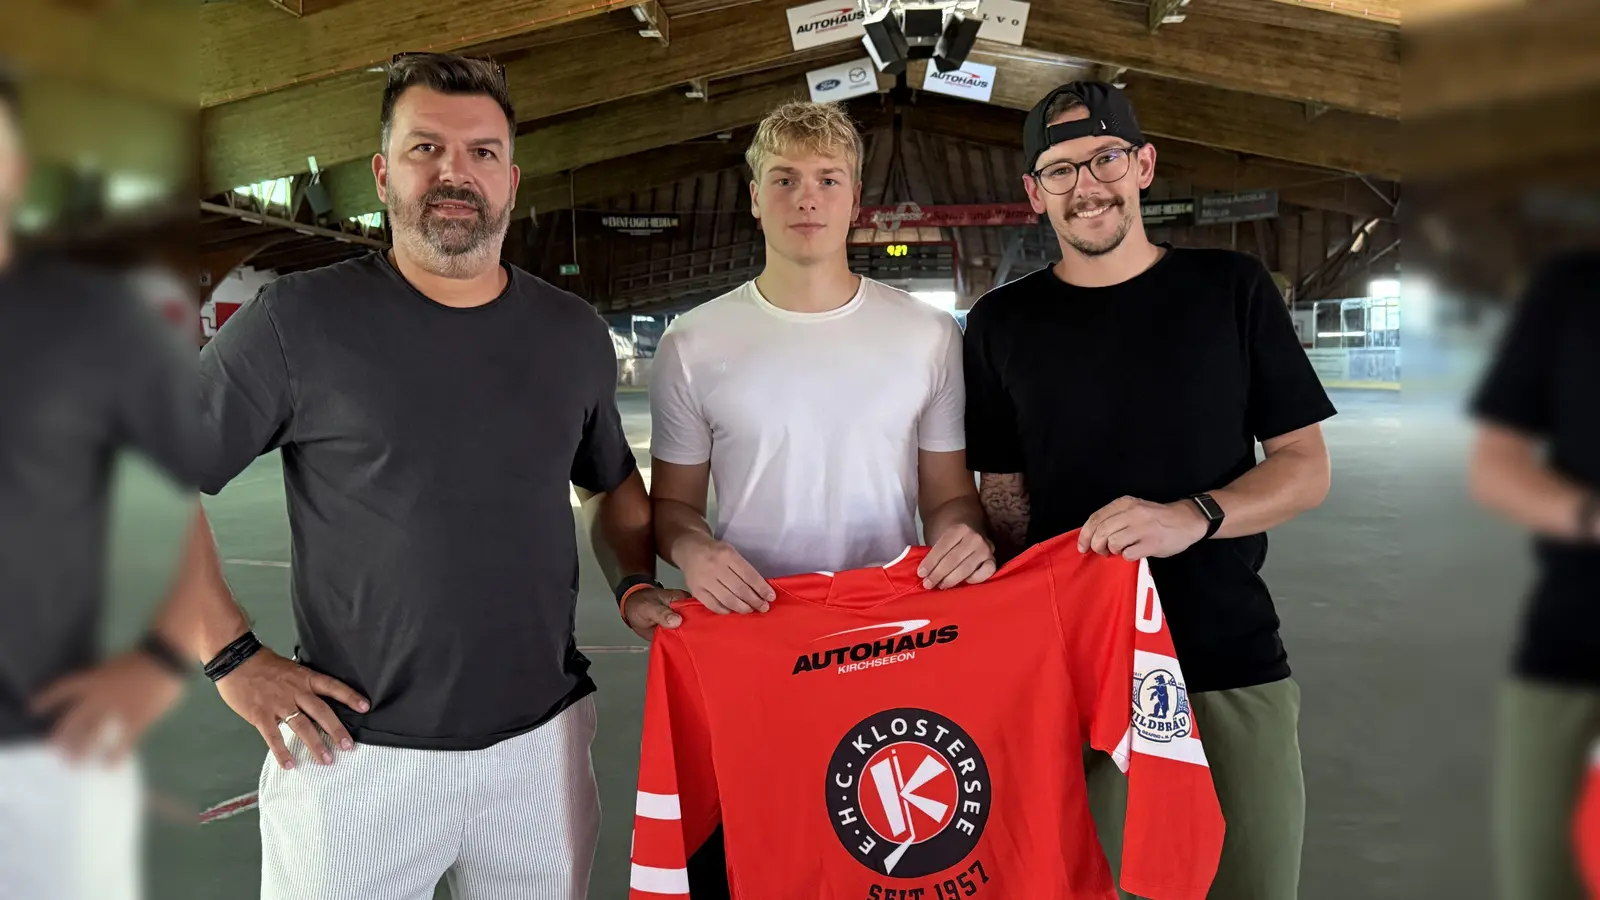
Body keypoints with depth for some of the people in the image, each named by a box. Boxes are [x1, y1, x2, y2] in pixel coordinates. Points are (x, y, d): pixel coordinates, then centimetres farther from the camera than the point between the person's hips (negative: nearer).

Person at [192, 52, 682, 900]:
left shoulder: (575, 333, 5)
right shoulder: (300, 320, -8)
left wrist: (638, 585, 2)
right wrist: (234, 658, -9)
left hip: (542, 736, 4)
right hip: (354, 748, -3)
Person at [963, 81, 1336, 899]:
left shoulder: (1231, 290, 2)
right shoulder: (1001, 324, 4)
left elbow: (1306, 468, 2)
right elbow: (1003, 494, 6)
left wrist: (1193, 516, -17)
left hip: (1232, 665, 0)